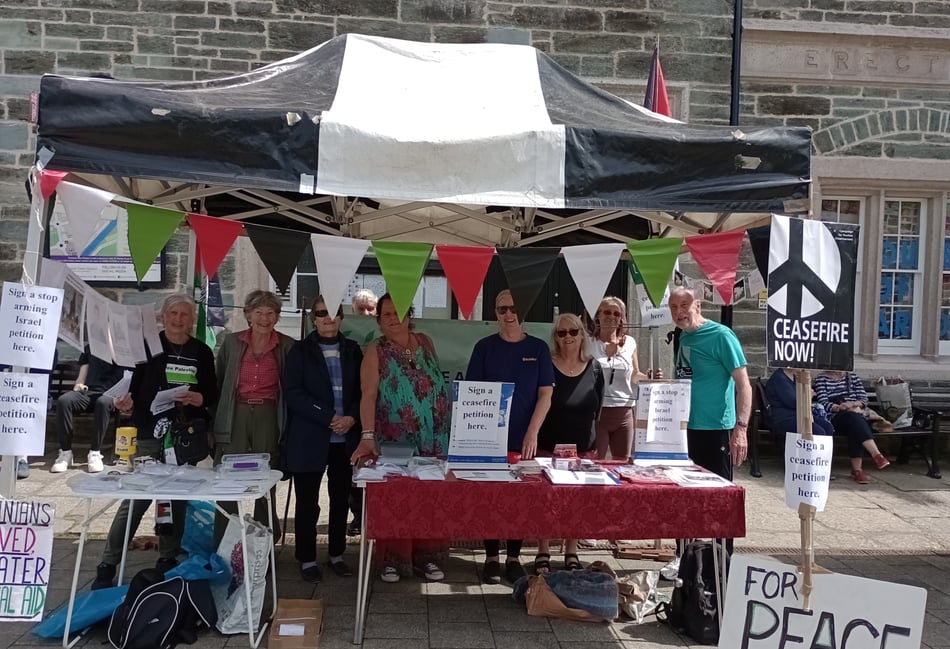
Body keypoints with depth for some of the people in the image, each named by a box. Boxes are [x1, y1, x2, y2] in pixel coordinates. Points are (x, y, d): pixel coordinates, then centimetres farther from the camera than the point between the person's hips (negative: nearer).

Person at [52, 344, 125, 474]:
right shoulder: (89, 347, 24)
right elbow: (82, 377, 21)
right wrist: (78, 386, -3)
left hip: (110, 394, -3)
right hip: (88, 392, 4)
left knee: (104, 402, -39)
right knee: (63, 400, -28)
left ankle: (95, 453, -30)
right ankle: (65, 453, -22)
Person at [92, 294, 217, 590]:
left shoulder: (202, 352, 7)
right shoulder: (148, 345, 3)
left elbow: (212, 394, 9)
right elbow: (131, 384, 1)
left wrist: (199, 398, -12)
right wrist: (126, 401, -19)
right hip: (150, 435, -2)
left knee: (178, 499, 10)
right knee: (135, 499, -5)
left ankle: (168, 560, 24)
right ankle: (107, 565, 6)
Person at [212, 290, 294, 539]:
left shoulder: (287, 346, 4)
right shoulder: (231, 342, 7)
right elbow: (218, 381, 10)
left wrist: (288, 424, 1)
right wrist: (215, 420, 5)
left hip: (268, 417, 0)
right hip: (235, 415, 1)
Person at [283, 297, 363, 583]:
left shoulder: (352, 351, 10)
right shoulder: (300, 351, 1)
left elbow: (363, 391, 9)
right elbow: (293, 393, -9)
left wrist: (352, 418, -10)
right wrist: (330, 418, -17)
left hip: (346, 439, 3)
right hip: (309, 439, -3)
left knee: (340, 499, 11)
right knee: (307, 502, 4)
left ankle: (336, 555, 25)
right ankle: (307, 559, 16)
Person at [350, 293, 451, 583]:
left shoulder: (425, 342, 7)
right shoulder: (376, 352, -6)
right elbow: (368, 396, -17)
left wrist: (451, 425, 12)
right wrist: (368, 436, -29)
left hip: (434, 440, 4)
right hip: (395, 443, -3)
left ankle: (425, 557, 21)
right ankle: (393, 560, 15)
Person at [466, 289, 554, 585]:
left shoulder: (538, 348, 3)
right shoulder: (485, 347, 2)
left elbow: (546, 394, -1)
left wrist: (532, 433, -11)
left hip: (524, 439, 1)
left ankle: (513, 557, 19)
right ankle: (491, 558, 15)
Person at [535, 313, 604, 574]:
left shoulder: (593, 368, 3)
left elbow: (597, 408, 9)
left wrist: (594, 443, 7)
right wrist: (534, 439, -6)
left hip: (582, 447, 2)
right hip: (548, 445, -2)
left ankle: (571, 554, 23)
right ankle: (543, 554, 16)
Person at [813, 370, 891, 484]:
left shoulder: (852, 376, 19)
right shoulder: (821, 379, 8)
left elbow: (864, 399, 9)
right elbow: (823, 403, -5)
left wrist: (852, 404, -14)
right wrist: (840, 408, -22)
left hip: (856, 417, 3)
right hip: (834, 418, -3)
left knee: (855, 430, -33)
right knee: (853, 417, -35)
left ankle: (856, 469, -36)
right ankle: (876, 455, -46)